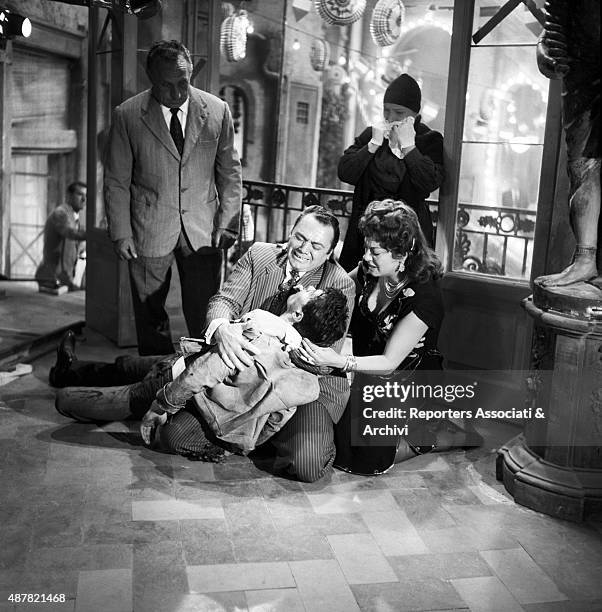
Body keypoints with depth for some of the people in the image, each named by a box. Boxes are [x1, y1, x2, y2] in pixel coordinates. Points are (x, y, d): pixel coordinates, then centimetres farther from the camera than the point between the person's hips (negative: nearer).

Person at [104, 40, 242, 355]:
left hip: (203, 232, 1)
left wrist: (228, 224, -1)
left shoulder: (217, 110, -1)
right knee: (150, 315, 8)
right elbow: (116, 181, 0)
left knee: (205, 314, 2)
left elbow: (230, 172, 5)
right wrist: (120, 233, -5)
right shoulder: (127, 115, -5)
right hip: (149, 233, 0)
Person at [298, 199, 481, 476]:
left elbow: (389, 362, -25)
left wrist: (339, 361, -39)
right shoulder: (368, 272, -7)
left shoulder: (424, 298, -26)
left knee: (366, 456, -19)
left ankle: (443, 437, 5)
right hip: (368, 377, 7)